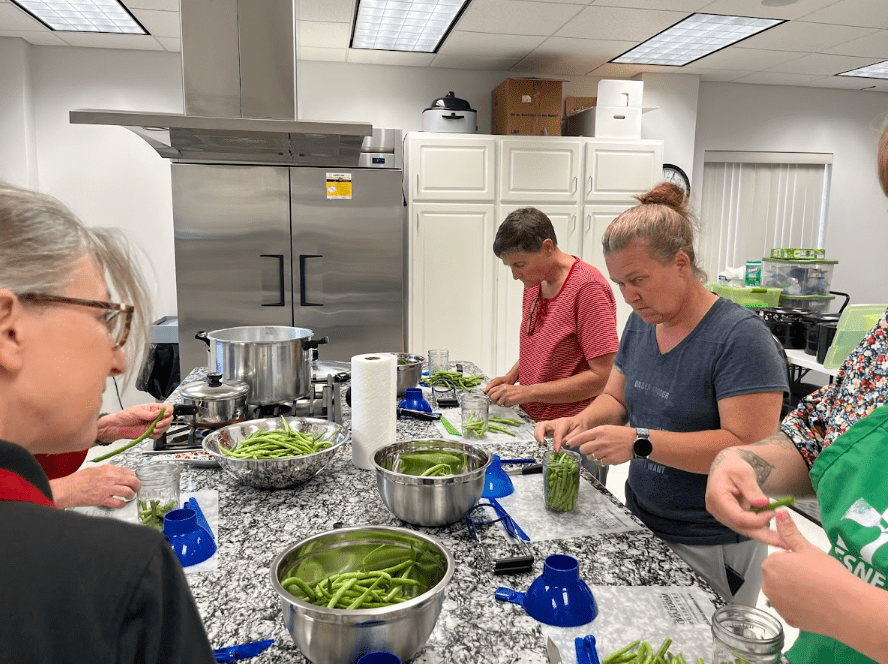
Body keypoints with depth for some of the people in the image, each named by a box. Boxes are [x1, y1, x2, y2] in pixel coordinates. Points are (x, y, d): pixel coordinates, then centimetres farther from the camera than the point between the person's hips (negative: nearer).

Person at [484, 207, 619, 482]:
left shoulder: (588, 287, -18)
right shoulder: (533, 282, 8)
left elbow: (603, 376, -21)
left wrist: (527, 391, -20)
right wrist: (512, 377, 3)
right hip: (533, 423, 7)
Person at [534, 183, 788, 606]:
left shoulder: (741, 337, -20)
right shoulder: (642, 321, 2)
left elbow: (749, 449, -25)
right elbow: (616, 397, 10)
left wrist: (641, 442, -31)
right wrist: (582, 421, -11)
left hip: (710, 547, -6)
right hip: (641, 522, 6)